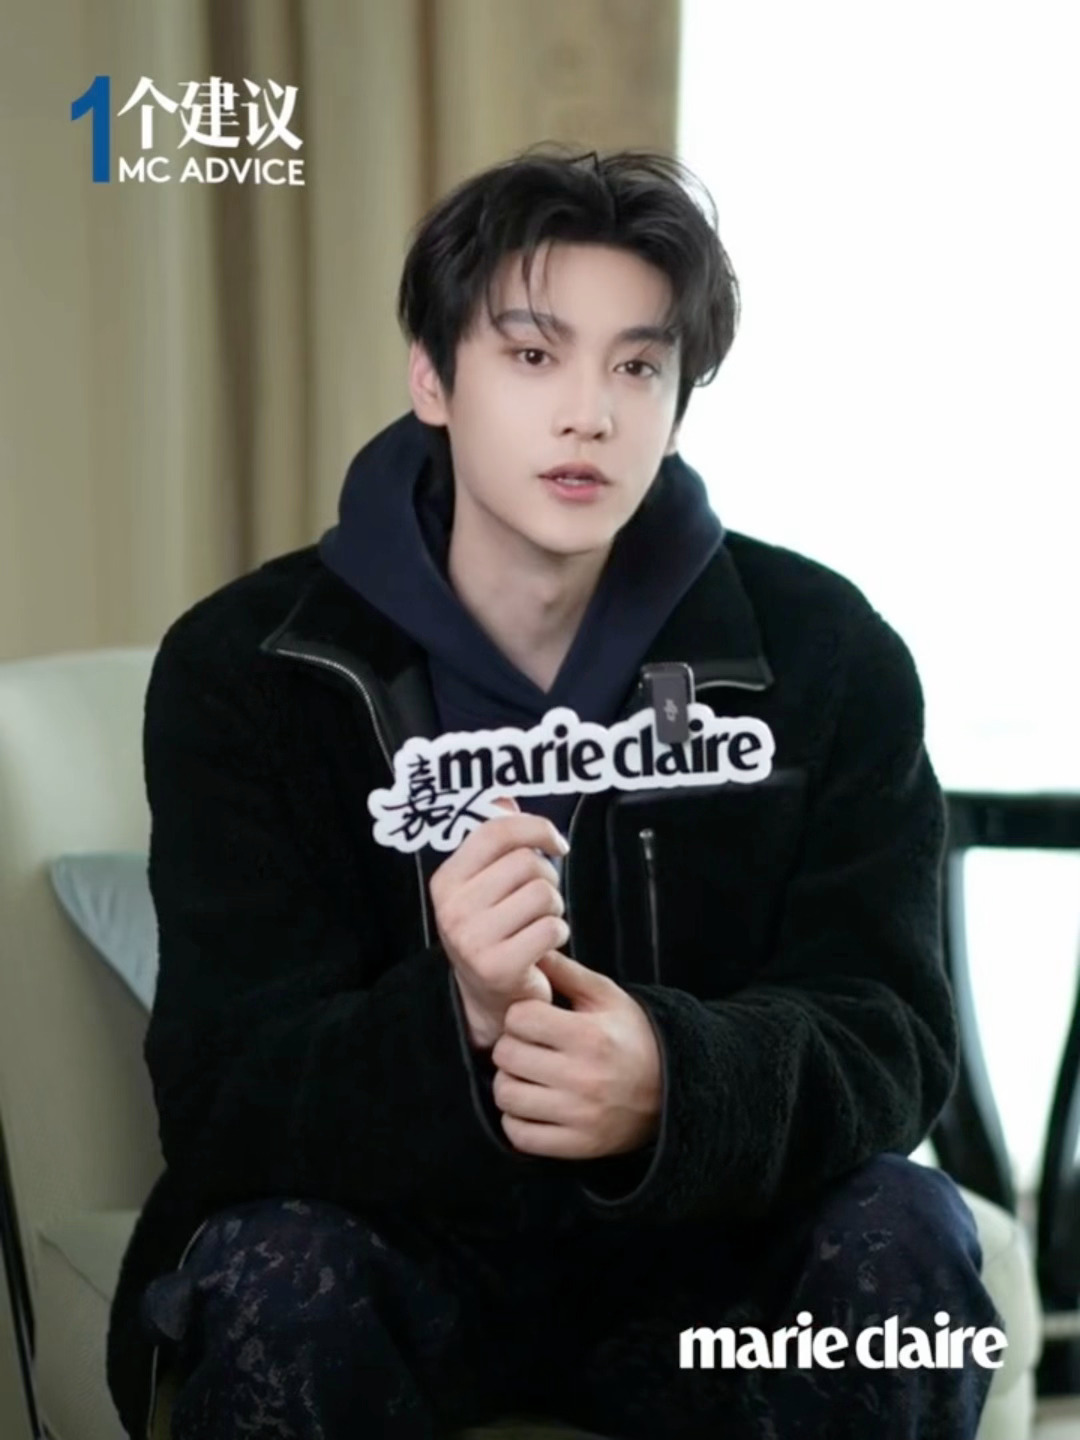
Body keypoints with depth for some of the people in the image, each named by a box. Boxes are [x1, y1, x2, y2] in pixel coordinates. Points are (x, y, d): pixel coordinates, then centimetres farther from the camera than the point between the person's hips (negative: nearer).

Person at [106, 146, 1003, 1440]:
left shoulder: (822, 655, -7)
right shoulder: (248, 667, -11)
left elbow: (892, 1036, -13)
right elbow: (220, 1096, -17)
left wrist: (674, 1081, -37)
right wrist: (458, 1030, -40)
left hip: (708, 1246, 1)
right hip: (407, 1250, -1)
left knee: (903, 1243, -27)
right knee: (272, 1272, -31)